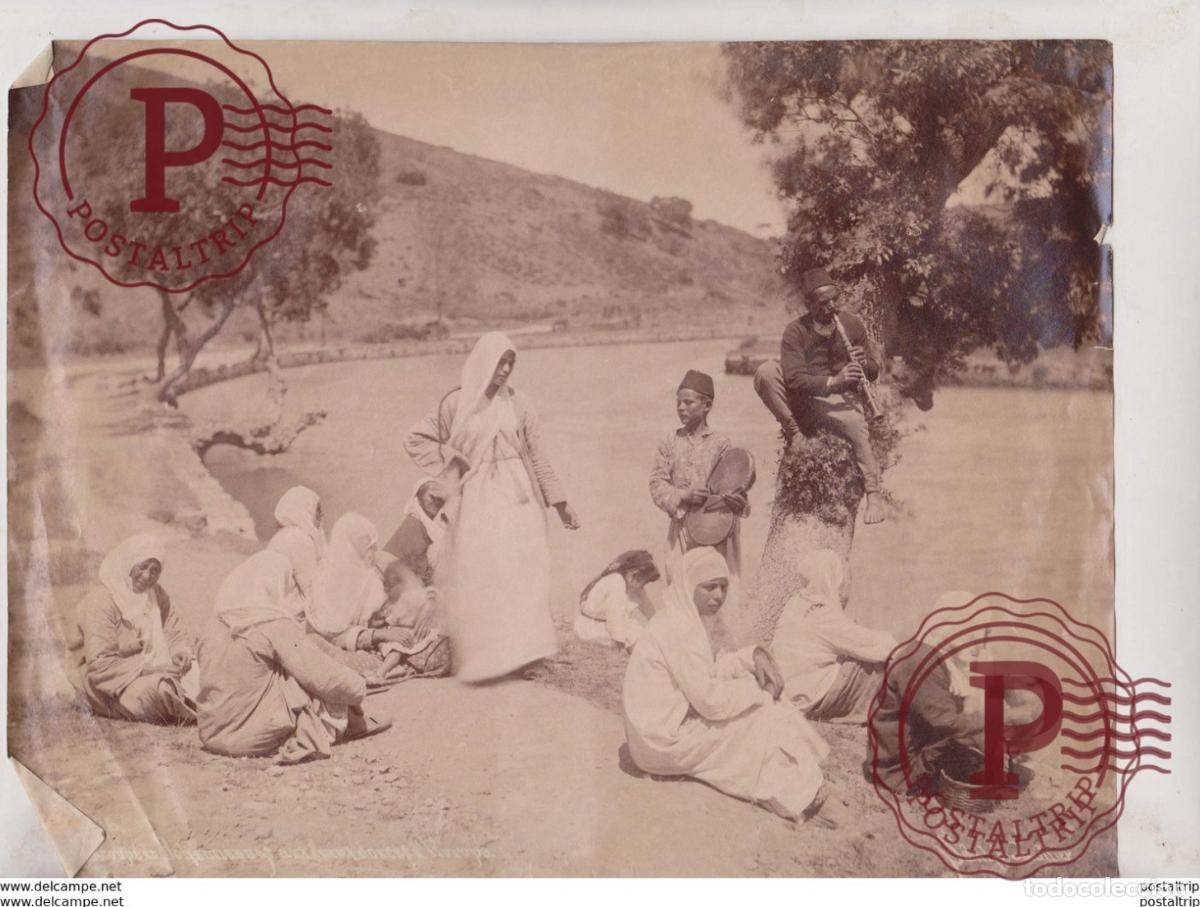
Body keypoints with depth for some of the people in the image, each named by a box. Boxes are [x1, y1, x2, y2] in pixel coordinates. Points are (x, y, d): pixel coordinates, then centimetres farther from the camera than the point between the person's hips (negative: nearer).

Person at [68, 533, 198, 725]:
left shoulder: (158, 596, 8)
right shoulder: (101, 601, -15)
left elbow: (177, 635, 11)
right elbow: (99, 665, -21)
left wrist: (183, 653, -14)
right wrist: (148, 668, -27)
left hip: (153, 672, 6)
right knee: (158, 688, -34)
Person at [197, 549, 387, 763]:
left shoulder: (215, 625, 4)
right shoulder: (275, 626, -16)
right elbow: (327, 679, -14)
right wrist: (358, 686, 3)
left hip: (212, 737, 7)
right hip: (256, 738, -7)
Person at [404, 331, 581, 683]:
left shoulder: (518, 404, 5)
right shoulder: (457, 403, 1)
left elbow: (538, 457, 8)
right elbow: (416, 440, 9)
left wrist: (559, 503, 6)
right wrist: (453, 469, 2)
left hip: (517, 498, 1)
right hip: (477, 499, -1)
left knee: (520, 571, -3)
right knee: (478, 573, -3)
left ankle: (522, 649, 1)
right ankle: (480, 655, 3)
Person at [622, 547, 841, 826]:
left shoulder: (683, 618, 7)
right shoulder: (679, 629, -24)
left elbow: (710, 671, 12)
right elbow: (710, 700, -24)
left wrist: (753, 656, -3)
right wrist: (758, 688, -10)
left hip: (667, 724, 10)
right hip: (665, 740, -10)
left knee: (761, 706, 9)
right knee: (762, 719, -6)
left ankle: (802, 795, 5)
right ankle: (799, 800, 4)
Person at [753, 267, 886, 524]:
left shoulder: (852, 323, -1)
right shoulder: (796, 332, -11)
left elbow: (873, 372, 5)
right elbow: (795, 379, -23)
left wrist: (863, 364, -19)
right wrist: (832, 382, -37)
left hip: (836, 401, 1)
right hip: (801, 398, -1)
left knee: (858, 425, -34)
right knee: (766, 371, -27)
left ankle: (874, 496, -24)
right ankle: (793, 431, -15)